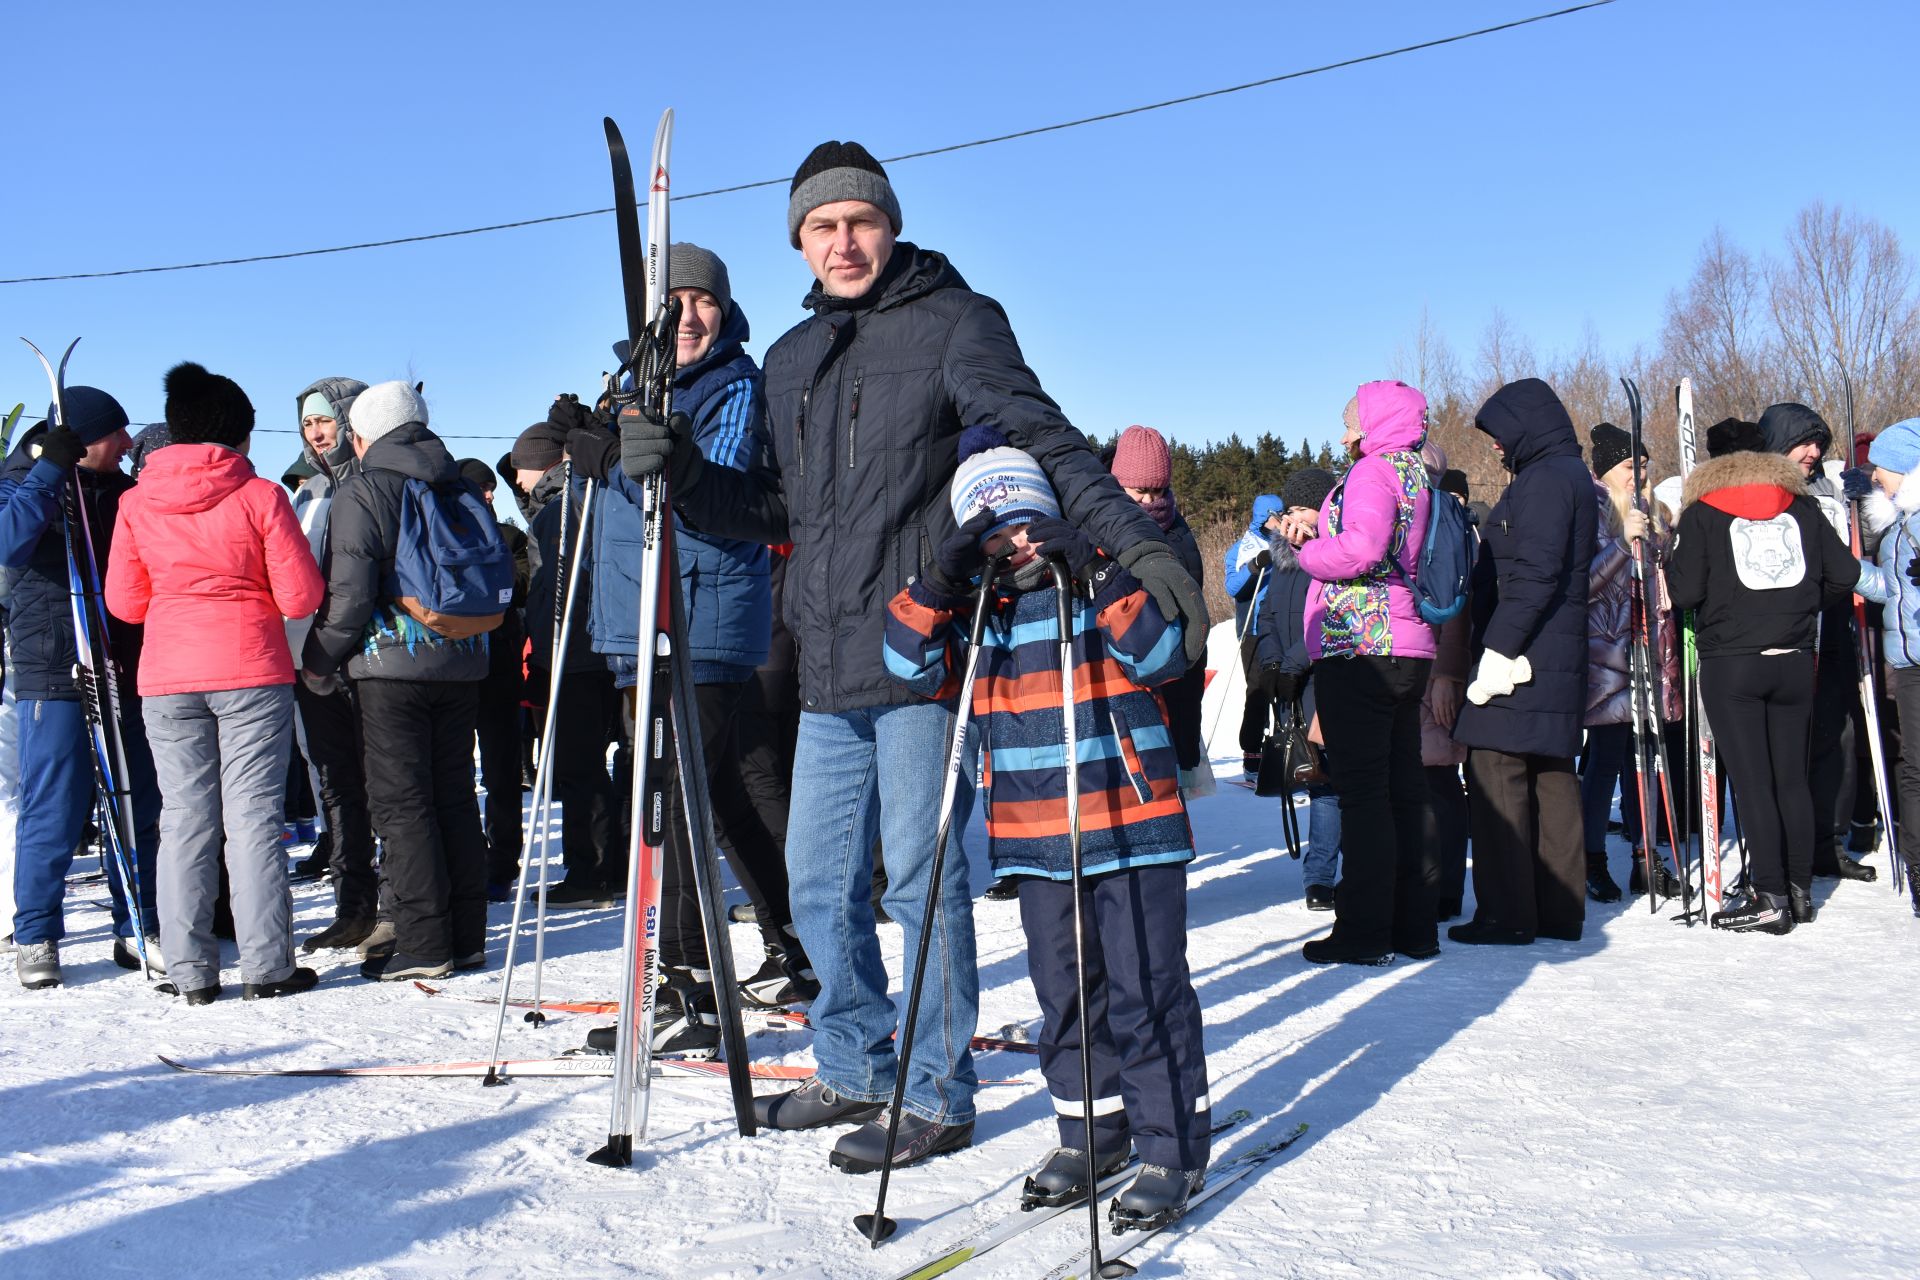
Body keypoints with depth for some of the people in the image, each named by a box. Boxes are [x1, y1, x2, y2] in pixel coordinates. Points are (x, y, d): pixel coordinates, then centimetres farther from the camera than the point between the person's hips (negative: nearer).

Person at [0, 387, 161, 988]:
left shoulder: (123, 491, 13)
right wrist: (50, 471, -20)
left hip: (125, 669, 5)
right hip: (54, 671, -5)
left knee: (139, 807, 8)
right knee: (54, 810, -3)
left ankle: (137, 929, 18)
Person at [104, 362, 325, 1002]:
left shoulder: (136, 502, 4)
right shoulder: (260, 495, -6)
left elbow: (124, 602, 9)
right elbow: (301, 596, -6)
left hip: (166, 677, 3)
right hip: (252, 672, -3)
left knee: (183, 818, 7)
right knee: (253, 815, 0)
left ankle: (191, 971, 9)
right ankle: (265, 966, 2)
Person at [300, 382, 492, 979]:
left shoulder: (360, 495, -7)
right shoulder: (460, 487, 11)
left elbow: (349, 595, -13)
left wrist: (318, 662, 0)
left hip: (393, 666, -6)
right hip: (462, 662, 6)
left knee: (401, 802, -1)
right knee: (455, 797, 11)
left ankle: (423, 943, -1)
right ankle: (467, 936, 14)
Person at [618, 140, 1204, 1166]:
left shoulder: (954, 321, -2)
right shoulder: (790, 360, 18)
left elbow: (1044, 444, -13)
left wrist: (1138, 544, -26)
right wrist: (681, 472, 4)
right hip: (831, 669, 7)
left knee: (922, 880, 0)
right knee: (821, 883, 13)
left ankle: (937, 1090, 16)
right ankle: (856, 1070, 30)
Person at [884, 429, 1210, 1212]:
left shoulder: (1106, 582, -1)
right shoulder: (977, 609, 10)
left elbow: (1162, 656, -13)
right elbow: (914, 666, 0)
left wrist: (1101, 578, -21)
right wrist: (939, 583, -12)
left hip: (1133, 825, -4)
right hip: (1035, 837, 5)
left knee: (1144, 988, -2)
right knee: (1064, 993, 13)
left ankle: (1171, 1146, 10)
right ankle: (1092, 1128, 29)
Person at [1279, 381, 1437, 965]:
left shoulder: (1373, 469, -8)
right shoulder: (1419, 476, 19)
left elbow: (1363, 548, -23)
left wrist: (1307, 550, -6)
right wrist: (1318, 527, 7)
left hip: (1358, 644, -9)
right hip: (1408, 650, 9)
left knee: (1362, 790, -6)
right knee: (1404, 788, 11)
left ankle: (1364, 931, -4)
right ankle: (1415, 926, 16)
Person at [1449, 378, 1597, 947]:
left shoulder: (1545, 478, -11)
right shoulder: (1571, 475, 20)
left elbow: (1535, 573, -21)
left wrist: (1498, 650, -23)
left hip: (1520, 658, -10)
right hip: (1557, 659, 10)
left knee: (1495, 774, -7)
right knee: (1551, 777, 11)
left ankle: (1506, 913, -4)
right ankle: (1558, 909, 17)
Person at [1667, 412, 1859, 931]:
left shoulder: (1702, 511, 1)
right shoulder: (1802, 507, 10)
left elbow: (1684, 591, -7)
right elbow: (1845, 574, 6)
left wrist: (1670, 562, 12)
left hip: (1729, 664, -3)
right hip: (1794, 661, 4)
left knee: (1752, 780, -2)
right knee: (1792, 776, 13)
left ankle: (1770, 898, -2)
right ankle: (1800, 890, 18)